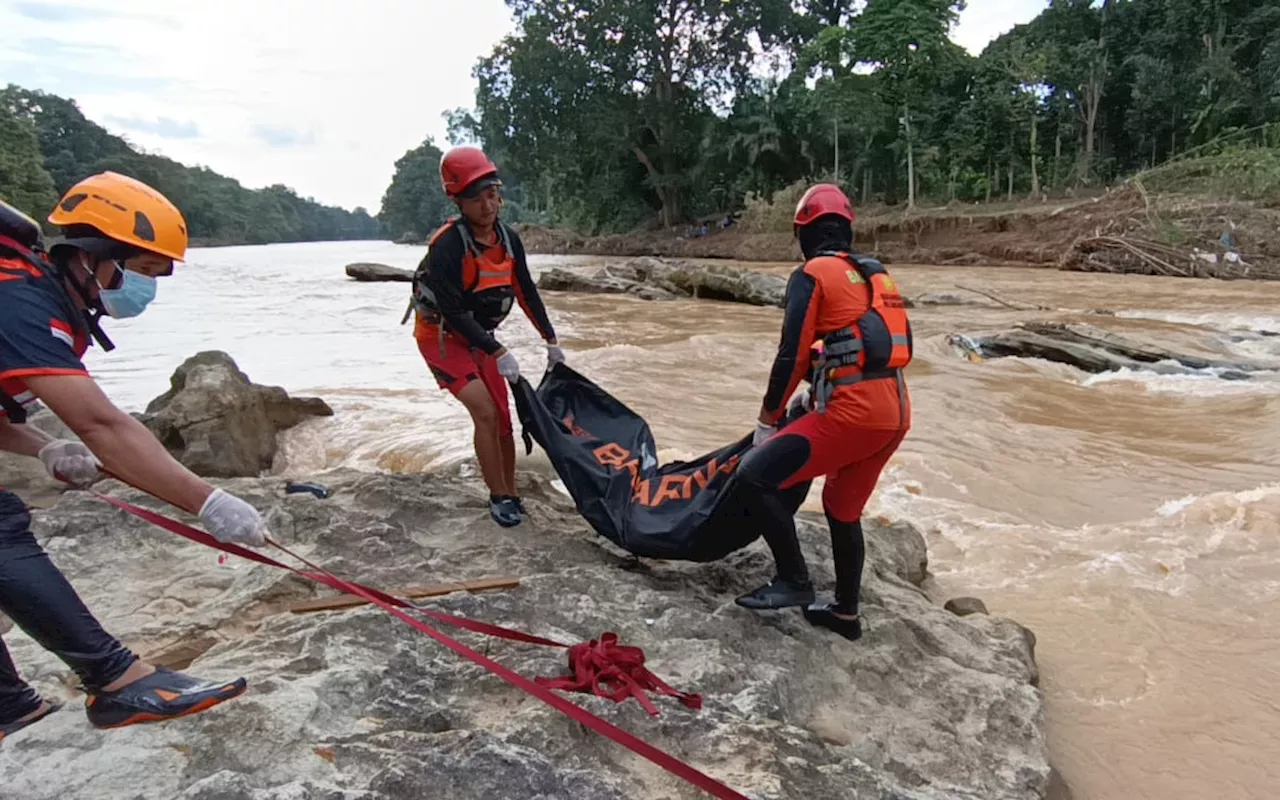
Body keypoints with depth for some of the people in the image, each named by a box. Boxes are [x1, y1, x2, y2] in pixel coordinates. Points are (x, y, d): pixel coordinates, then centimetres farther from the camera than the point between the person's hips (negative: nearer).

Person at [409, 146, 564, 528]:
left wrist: (551, 341, 4)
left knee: (503, 418, 5)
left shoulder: (509, 239, -7)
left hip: (478, 337, 6)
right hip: (441, 336, -6)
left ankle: (510, 493, 20)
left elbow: (527, 293, 2)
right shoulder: (447, 246, -27)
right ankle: (499, 497, -3)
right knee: (485, 413, -18)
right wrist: (499, 353, -31)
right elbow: (454, 313, -29)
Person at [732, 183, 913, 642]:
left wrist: (767, 421, 2)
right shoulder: (875, 276, 20)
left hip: (854, 412, -9)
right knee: (843, 509, 22)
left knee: (755, 474, -4)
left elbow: (791, 356, -8)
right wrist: (821, 394, 30)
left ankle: (794, 581, 2)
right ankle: (845, 613, 34)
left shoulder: (812, 275, -4)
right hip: (895, 410, 9)